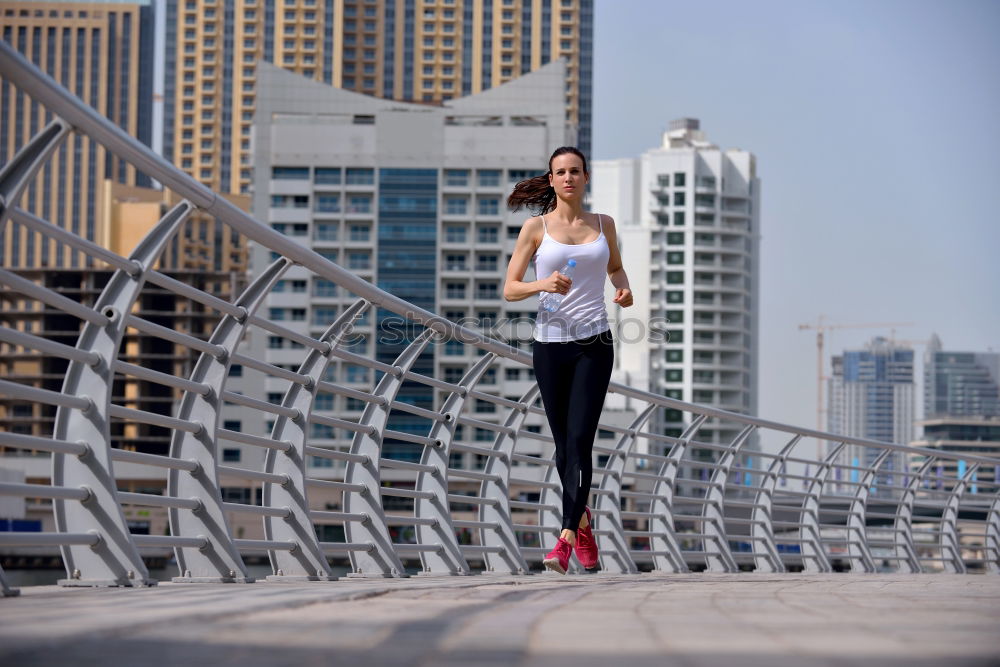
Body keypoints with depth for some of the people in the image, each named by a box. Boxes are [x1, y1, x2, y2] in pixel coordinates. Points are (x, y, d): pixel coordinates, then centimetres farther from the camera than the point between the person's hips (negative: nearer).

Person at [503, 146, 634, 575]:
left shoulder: (603, 225, 8)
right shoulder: (536, 228, 2)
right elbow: (509, 289, 1)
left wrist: (623, 289, 5)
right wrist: (542, 284, -18)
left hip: (594, 343, 0)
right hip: (550, 343, 0)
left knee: (580, 439, -12)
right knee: (564, 443, 8)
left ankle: (566, 538, -16)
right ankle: (582, 519, 32)